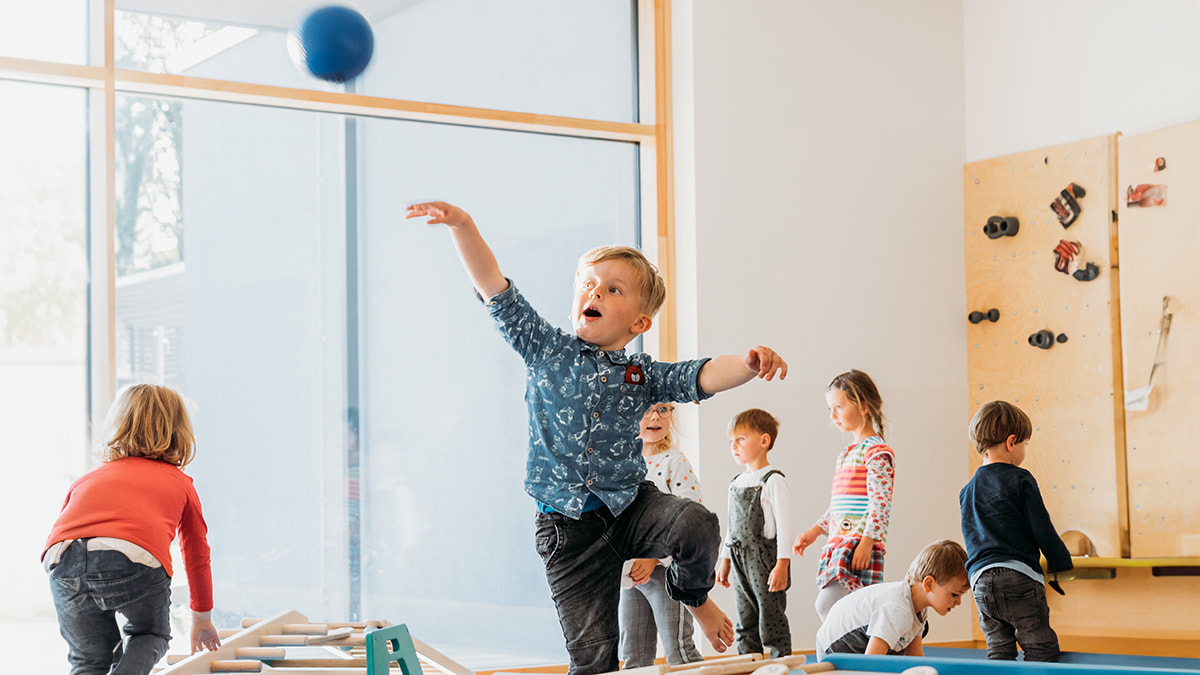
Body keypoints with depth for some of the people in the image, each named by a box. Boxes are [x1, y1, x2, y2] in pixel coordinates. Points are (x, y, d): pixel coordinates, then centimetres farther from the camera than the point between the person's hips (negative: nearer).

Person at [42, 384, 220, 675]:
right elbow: (197, 555, 42)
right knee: (150, 636, 28)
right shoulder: (180, 482, 33)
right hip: (136, 558, -2)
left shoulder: (87, 479, 37)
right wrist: (202, 619, 58)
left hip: (63, 556, 2)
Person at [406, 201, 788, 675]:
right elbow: (493, 287, -5)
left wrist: (748, 364, -29)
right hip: (569, 528, -1)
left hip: (632, 505, 1)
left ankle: (693, 596, 6)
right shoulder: (545, 349, 1)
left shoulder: (642, 376, 4)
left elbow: (702, 377, -8)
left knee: (698, 526, -27)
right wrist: (462, 225, -17)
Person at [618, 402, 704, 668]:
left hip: (667, 568, -6)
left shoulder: (675, 461, -8)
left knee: (678, 651, -7)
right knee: (633, 655, 10)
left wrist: (654, 558, -20)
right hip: (630, 571, 6)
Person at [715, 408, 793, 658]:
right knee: (745, 625, 11)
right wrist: (725, 560, 19)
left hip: (766, 558, -8)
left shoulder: (773, 481, -10)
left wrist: (782, 564, -19)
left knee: (771, 623, -6)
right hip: (741, 562, 8)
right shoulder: (736, 483, 14)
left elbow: (784, 524, -13)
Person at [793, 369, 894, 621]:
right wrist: (815, 531, 22)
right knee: (828, 607, 4)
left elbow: (880, 503, -15)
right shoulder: (846, 455, 21)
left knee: (826, 605, -20)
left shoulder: (877, 452, -7)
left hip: (859, 544, -9)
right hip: (837, 543, 9)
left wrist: (866, 541, -22)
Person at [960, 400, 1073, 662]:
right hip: (1020, 576, -6)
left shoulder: (967, 491, 16)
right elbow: (1042, 530, -3)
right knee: (1041, 649, -4)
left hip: (981, 580, 6)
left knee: (998, 652, 9)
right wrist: (1063, 565, 9)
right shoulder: (1020, 480, -2)